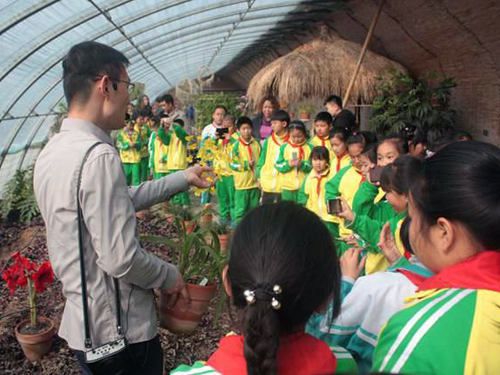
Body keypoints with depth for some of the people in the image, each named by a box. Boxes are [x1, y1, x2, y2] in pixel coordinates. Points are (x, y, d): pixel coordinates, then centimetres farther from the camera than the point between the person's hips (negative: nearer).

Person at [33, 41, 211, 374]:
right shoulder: (99, 156, -27)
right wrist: (171, 276, -9)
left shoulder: (52, 152, 3)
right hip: (120, 332, -8)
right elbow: (121, 260, -28)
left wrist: (183, 179, 17)